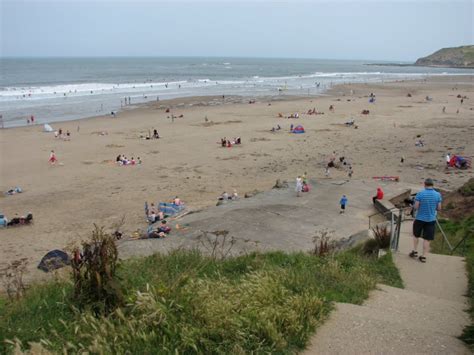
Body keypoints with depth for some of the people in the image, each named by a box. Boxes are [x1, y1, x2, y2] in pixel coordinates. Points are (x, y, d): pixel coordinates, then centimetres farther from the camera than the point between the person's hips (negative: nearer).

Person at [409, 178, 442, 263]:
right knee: (427, 239, 6)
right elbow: (439, 208, -2)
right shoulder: (438, 195, -6)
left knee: (416, 235, 21)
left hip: (420, 218, -1)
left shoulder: (420, 194, -13)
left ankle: (415, 251, 22)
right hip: (431, 219, 1)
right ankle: (423, 256, 10)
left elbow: (416, 207, -13)